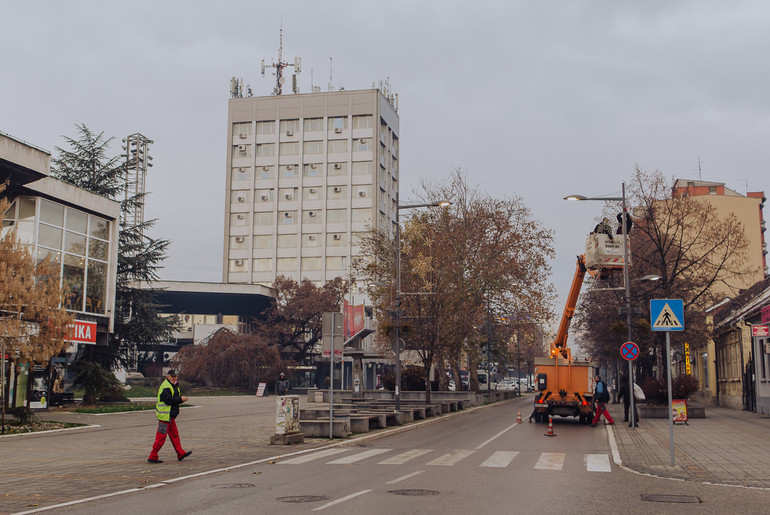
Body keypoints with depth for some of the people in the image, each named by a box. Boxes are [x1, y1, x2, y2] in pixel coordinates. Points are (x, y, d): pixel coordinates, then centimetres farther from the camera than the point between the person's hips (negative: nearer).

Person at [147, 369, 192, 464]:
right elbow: (168, 400, -24)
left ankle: (180, 454, 20)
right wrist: (180, 399, -18)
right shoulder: (165, 387, -16)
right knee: (161, 437, -7)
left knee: (174, 435, 14)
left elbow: (175, 399, 17)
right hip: (165, 416, -10)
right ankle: (152, 457, -1)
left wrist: (182, 399, -4)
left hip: (171, 416, 10)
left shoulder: (174, 386, 17)